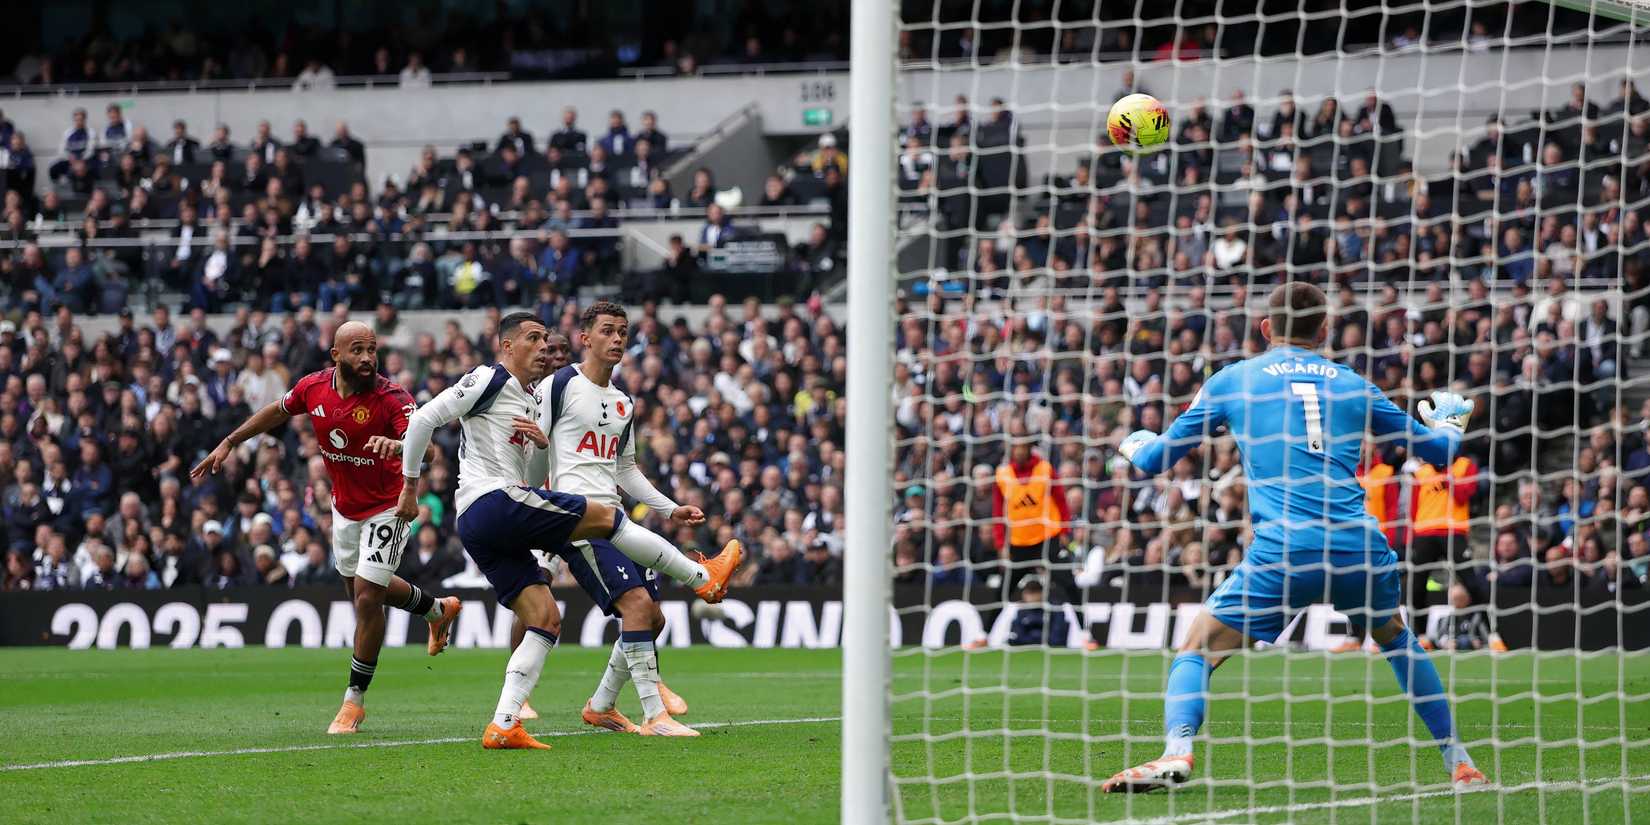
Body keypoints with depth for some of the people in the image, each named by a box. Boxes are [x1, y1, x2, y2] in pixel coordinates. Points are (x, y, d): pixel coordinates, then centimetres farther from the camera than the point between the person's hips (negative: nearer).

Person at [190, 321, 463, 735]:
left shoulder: (391, 397, -27)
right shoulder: (313, 387, -12)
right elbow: (277, 412, 9)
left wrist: (395, 444, -64)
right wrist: (228, 443, 11)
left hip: (386, 507, -6)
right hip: (344, 508, 6)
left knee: (367, 597, -12)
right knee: (358, 587, 23)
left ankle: (355, 700, 3)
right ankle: (438, 609, 52)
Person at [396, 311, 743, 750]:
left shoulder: (531, 401, 25)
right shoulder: (489, 380, -2)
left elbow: (535, 475, 28)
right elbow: (423, 419, -8)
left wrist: (543, 444, 6)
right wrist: (410, 485, -5)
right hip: (495, 500, -10)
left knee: (546, 620, 3)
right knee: (608, 517, -3)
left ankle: (503, 725, -7)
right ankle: (704, 577, 8)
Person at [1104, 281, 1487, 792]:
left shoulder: (1234, 379, 14)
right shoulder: (1350, 384, 19)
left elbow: (1156, 460, 19)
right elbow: (1438, 449, 28)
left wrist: (1133, 443, 43)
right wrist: (1450, 419, 51)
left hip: (1283, 550, -3)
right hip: (1361, 548, 3)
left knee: (1198, 650, 6)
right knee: (1396, 639, 30)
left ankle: (1176, 753, -21)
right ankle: (1458, 763, 28)